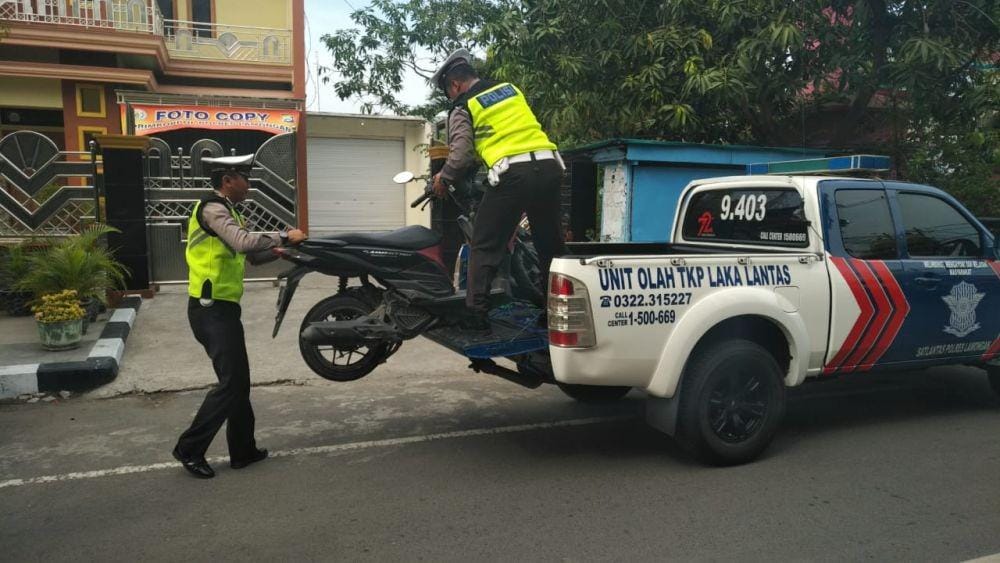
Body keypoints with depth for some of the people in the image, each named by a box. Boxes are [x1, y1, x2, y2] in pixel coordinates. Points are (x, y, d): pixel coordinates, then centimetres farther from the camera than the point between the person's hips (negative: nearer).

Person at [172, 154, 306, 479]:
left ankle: (243, 451, 22)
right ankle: (190, 448, 5)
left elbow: (249, 255, 20)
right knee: (231, 383, -7)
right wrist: (284, 238, -20)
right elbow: (245, 242, -30)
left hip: (222, 309, 10)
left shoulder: (226, 210, 18)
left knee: (239, 382, 13)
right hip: (213, 310, -10)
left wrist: (282, 249, 7)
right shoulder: (212, 209, -13)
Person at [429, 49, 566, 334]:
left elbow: (462, 154, -3)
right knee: (550, 244, 14)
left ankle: (477, 314, 2)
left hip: (512, 174, -5)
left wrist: (443, 178, 13)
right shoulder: (510, 88, 22)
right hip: (548, 164, 6)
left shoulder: (463, 107, 5)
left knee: (485, 246, 5)